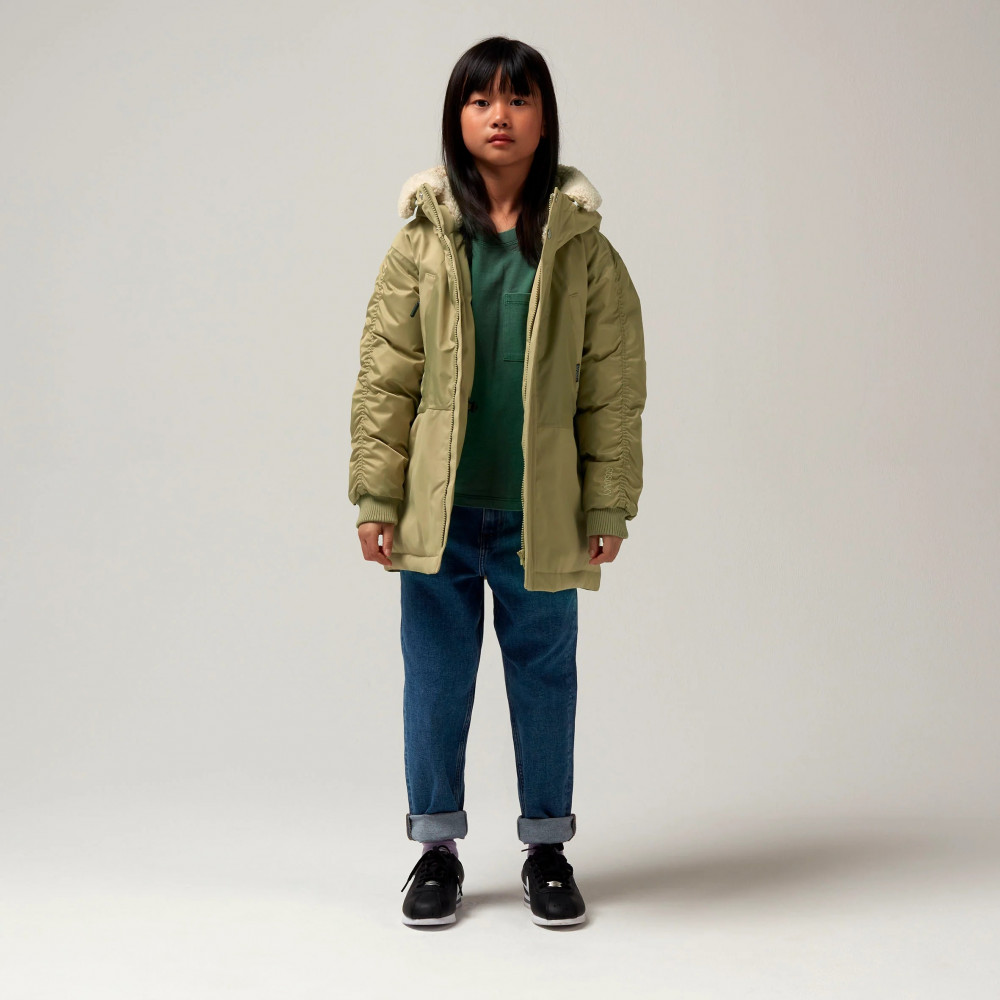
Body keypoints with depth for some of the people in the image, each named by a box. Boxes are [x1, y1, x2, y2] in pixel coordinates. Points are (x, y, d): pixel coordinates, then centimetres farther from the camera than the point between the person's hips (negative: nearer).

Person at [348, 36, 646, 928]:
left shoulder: (584, 249, -1)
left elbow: (613, 388, 1)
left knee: (545, 677, 12)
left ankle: (548, 850, 29)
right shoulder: (422, 243, 0)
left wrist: (609, 506, -2)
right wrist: (376, 497, -4)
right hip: (439, 509, 0)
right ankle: (437, 847, 28)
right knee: (436, 678, 11)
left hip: (540, 514, 0)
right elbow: (384, 377, 0)